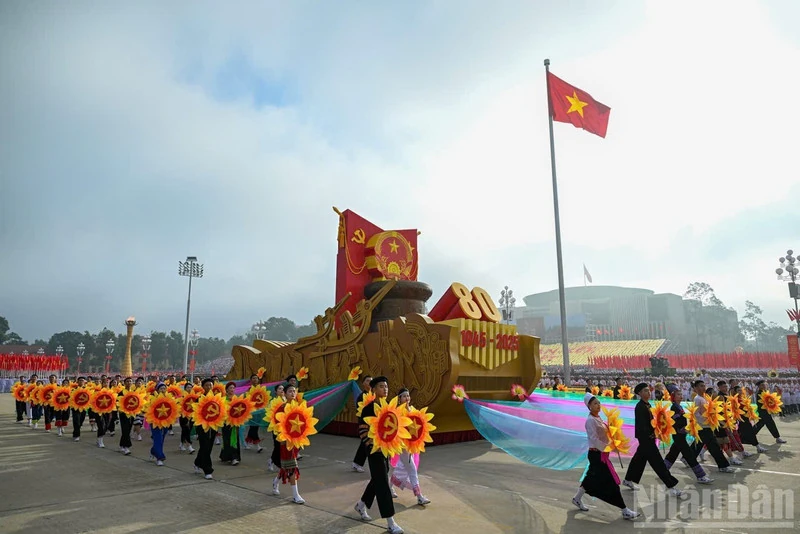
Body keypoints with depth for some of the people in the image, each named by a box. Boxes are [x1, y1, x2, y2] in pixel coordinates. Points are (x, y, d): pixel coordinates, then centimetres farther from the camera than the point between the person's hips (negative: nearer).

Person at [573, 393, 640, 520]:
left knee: (592, 478, 18)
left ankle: (577, 499, 32)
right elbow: (594, 440, -22)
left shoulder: (598, 418, 10)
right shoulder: (590, 420, -18)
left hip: (600, 453, 9)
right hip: (596, 454, -9)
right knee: (611, 482, -4)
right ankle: (625, 511, 4)